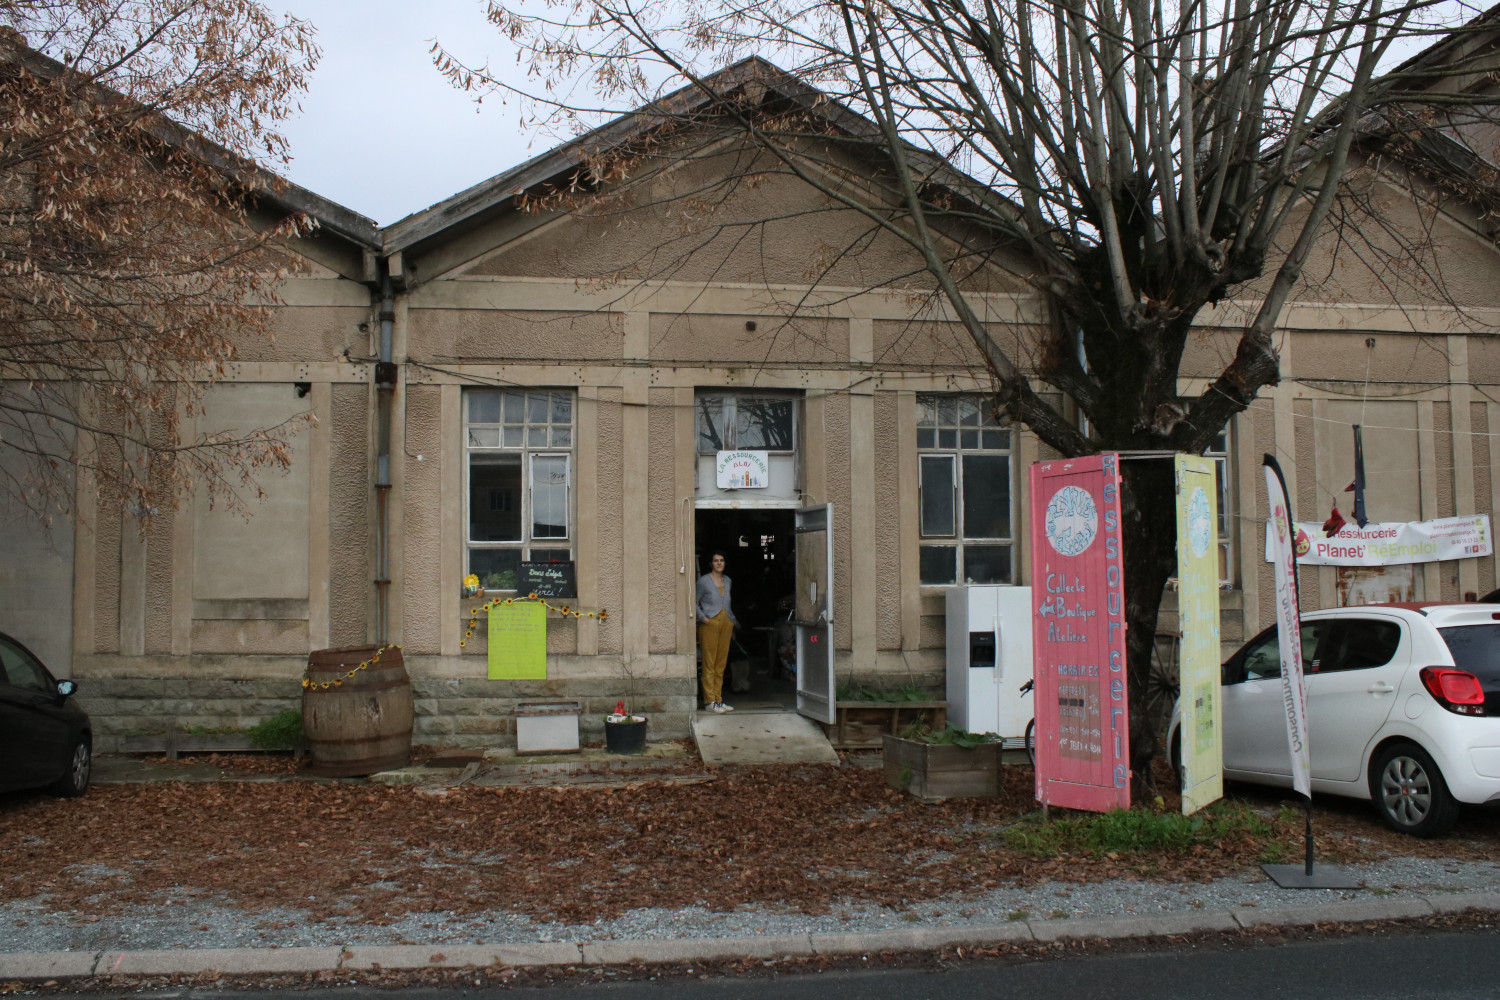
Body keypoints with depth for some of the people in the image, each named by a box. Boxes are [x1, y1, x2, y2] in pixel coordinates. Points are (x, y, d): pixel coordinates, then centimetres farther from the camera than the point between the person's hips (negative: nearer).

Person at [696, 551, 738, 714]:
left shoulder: (727, 581, 16)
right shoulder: (704, 581, -3)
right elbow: (695, 602, -2)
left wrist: (733, 621, 19)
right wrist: (703, 618, -13)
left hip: (725, 623, 6)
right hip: (710, 624, -6)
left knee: (721, 664, 7)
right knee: (709, 663, -6)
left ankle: (718, 700, 13)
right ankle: (709, 702, -4)